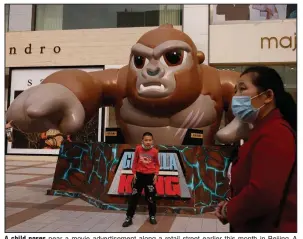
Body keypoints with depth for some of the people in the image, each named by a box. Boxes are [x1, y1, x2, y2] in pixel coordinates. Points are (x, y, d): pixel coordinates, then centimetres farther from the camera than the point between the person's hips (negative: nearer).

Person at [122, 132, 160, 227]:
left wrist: (156, 174, -5)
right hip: (139, 174, 1)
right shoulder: (138, 149, -5)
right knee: (134, 196, 3)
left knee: (151, 196, 8)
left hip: (150, 175, 0)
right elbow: (135, 162, 5)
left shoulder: (154, 151, -6)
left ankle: (152, 216, 26)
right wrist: (134, 173, 1)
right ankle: (129, 217, 11)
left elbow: (157, 164, 5)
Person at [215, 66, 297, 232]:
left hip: (270, 228, -10)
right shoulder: (265, 130, 13)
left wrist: (228, 210, -14)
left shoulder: (274, 134, -21)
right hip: (258, 227, 10)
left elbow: (263, 195, -32)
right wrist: (231, 205, 5)